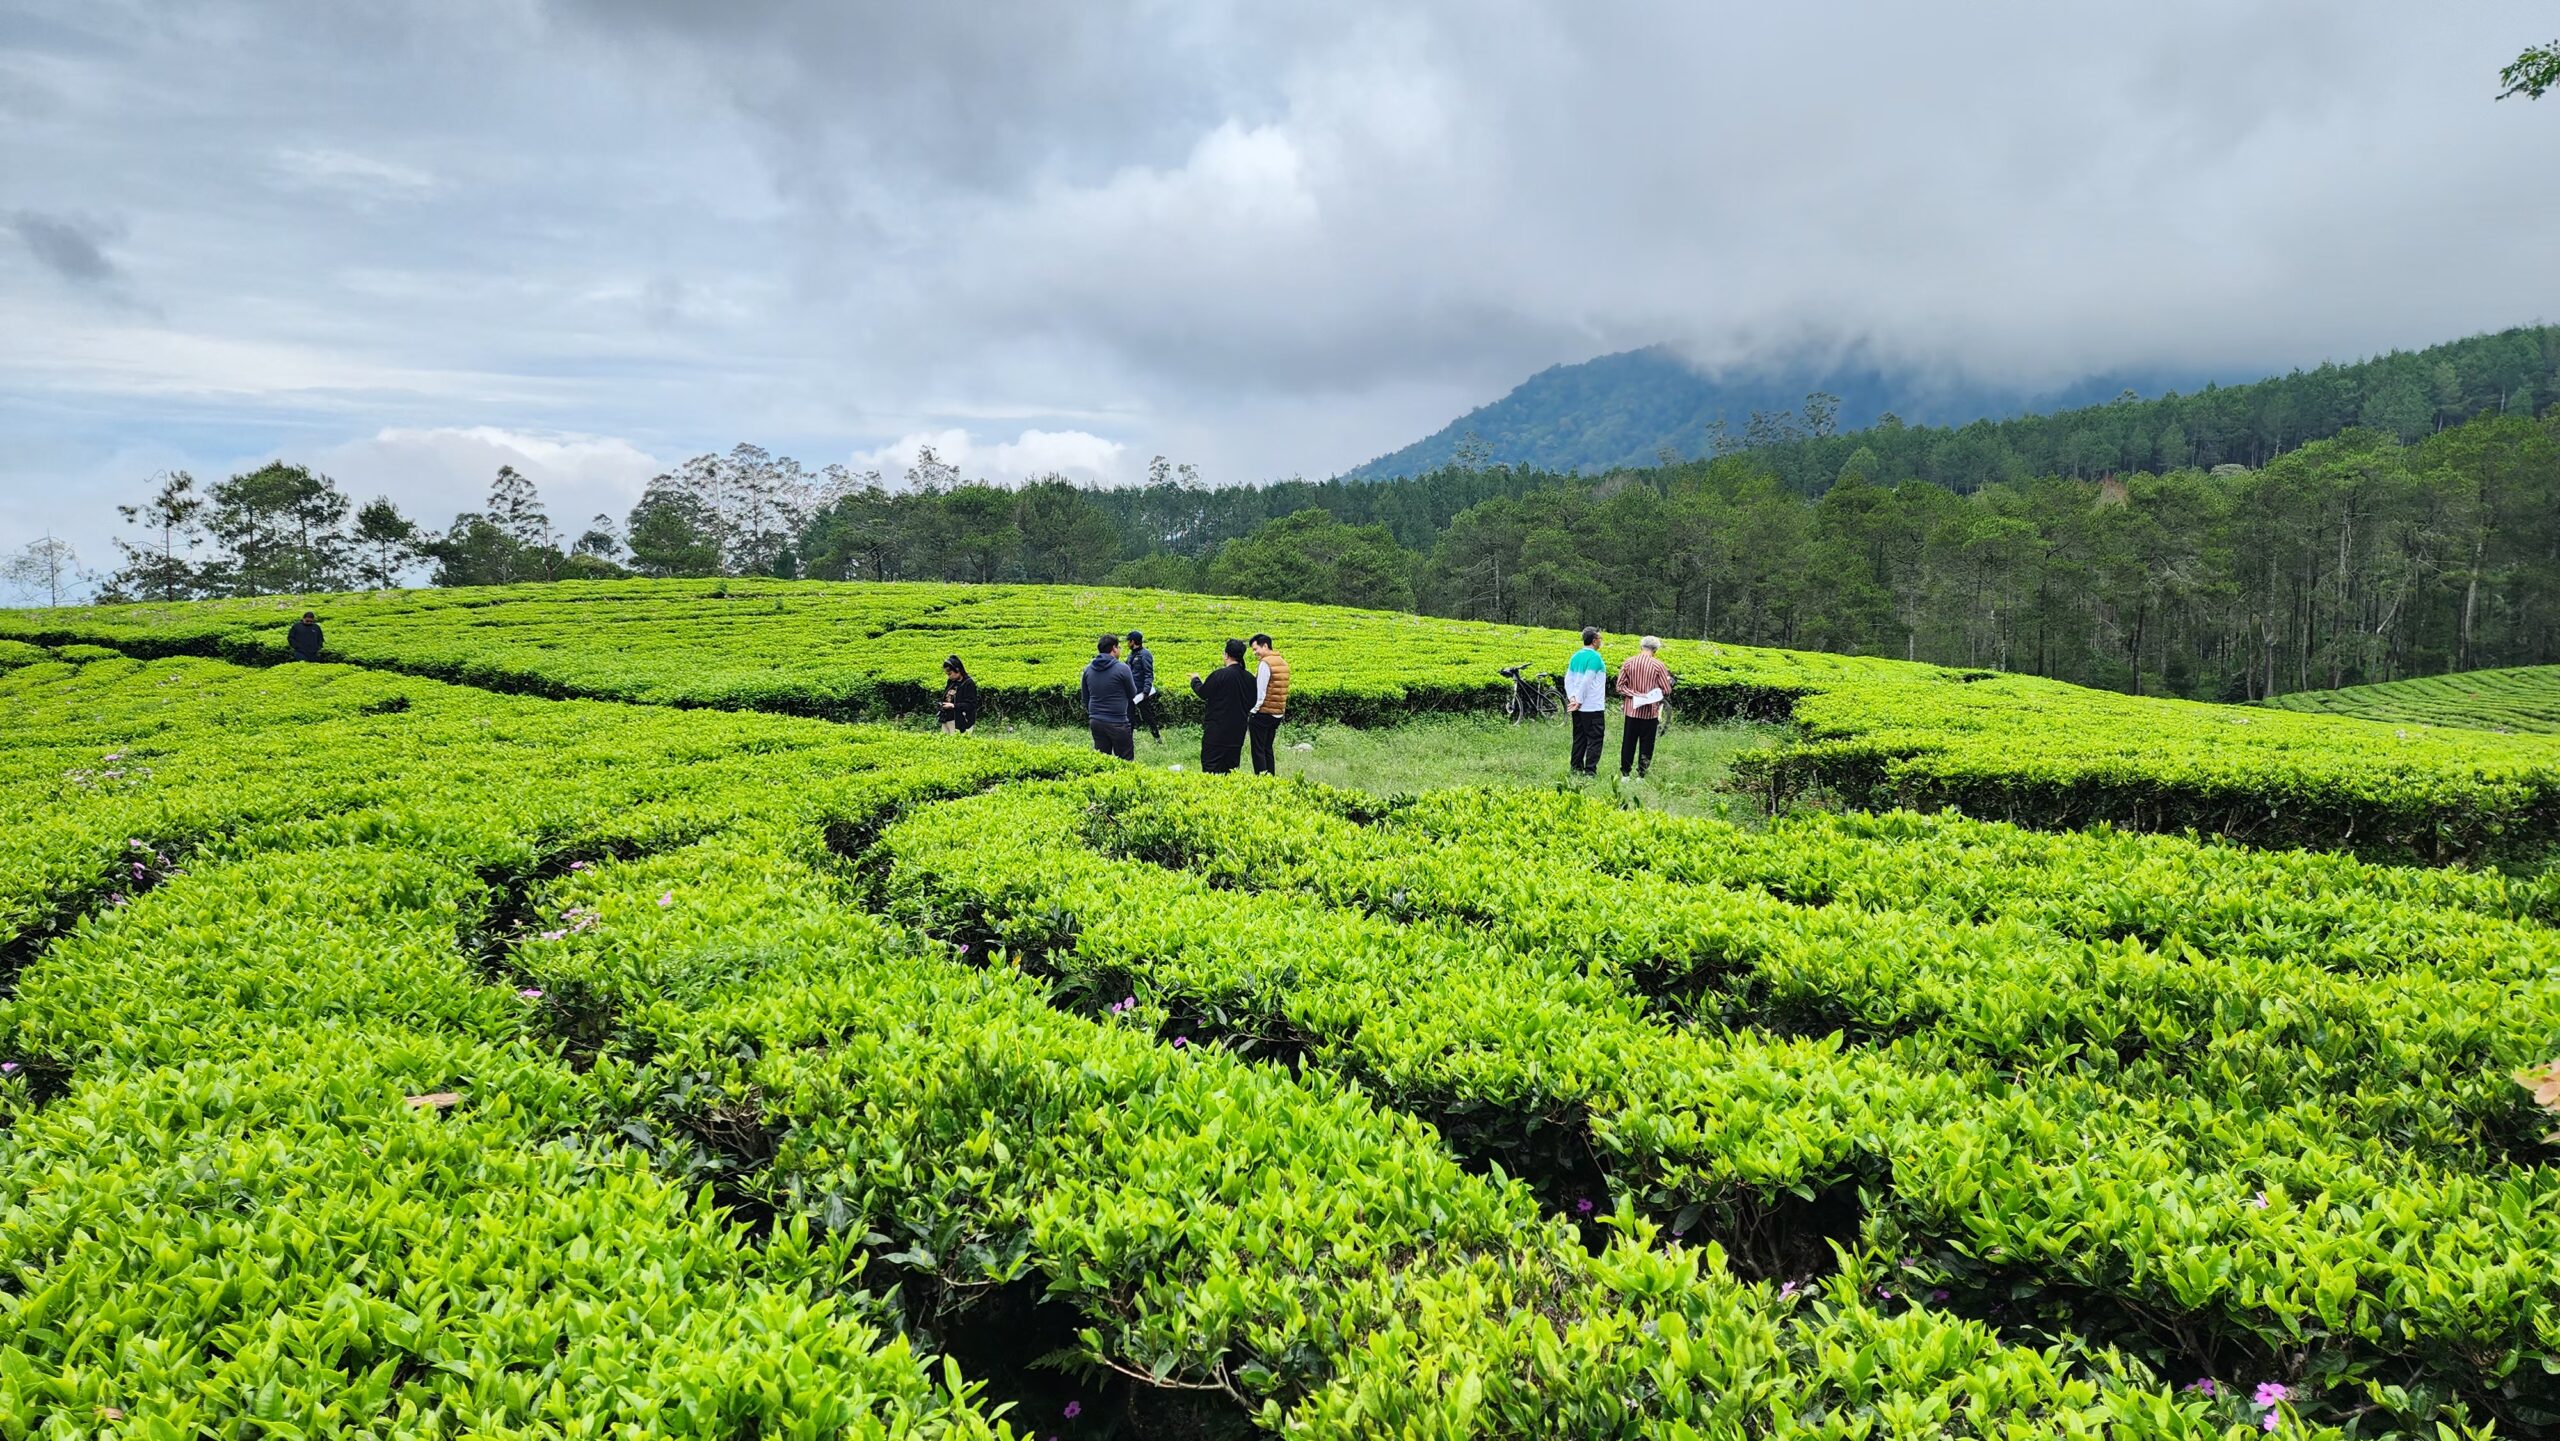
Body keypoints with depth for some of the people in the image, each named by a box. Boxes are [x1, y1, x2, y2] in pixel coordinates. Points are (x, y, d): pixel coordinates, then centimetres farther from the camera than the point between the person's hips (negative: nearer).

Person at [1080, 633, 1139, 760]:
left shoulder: (1088, 670, 6)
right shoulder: (1122, 668, -11)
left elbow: (1085, 698, 13)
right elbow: (1133, 695, 1)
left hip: (1096, 722, 6)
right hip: (1117, 723, -5)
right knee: (1125, 761, 3)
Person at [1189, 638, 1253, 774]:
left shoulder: (1219, 675, -17)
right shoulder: (1249, 678, 0)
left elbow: (1203, 693, -7)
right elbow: (1252, 703, 9)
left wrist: (1195, 680, 12)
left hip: (1217, 729, -6)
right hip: (1238, 731, 6)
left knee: (1210, 763, -1)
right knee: (1231, 763, 13)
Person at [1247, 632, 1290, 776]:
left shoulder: (1265, 663, -15)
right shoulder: (1283, 663, 12)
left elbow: (1260, 691, -17)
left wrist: (1253, 710, -11)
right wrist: (1283, 713, 16)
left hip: (1263, 714, -8)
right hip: (1278, 714, 8)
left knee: (1258, 750, -2)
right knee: (1268, 749, 15)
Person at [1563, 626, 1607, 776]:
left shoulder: (1576, 656, 10)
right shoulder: (1594, 657, -14)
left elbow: (1568, 679, 8)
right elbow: (1587, 681, -19)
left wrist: (1572, 697, 0)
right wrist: (1579, 701, -13)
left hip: (1578, 708, 8)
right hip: (1593, 708, -8)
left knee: (1579, 739, 13)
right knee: (1595, 740, -2)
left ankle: (1576, 769, 16)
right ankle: (1590, 771, -3)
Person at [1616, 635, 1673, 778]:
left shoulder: (1629, 662, -2)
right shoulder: (1657, 665, -9)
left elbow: (1620, 686, -4)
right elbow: (1666, 690, -6)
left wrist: (1635, 694, -6)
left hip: (1631, 711, 2)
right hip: (1650, 712, -2)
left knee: (1628, 744, 10)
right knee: (1646, 745, 7)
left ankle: (1624, 773, 14)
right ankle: (1641, 775, 9)